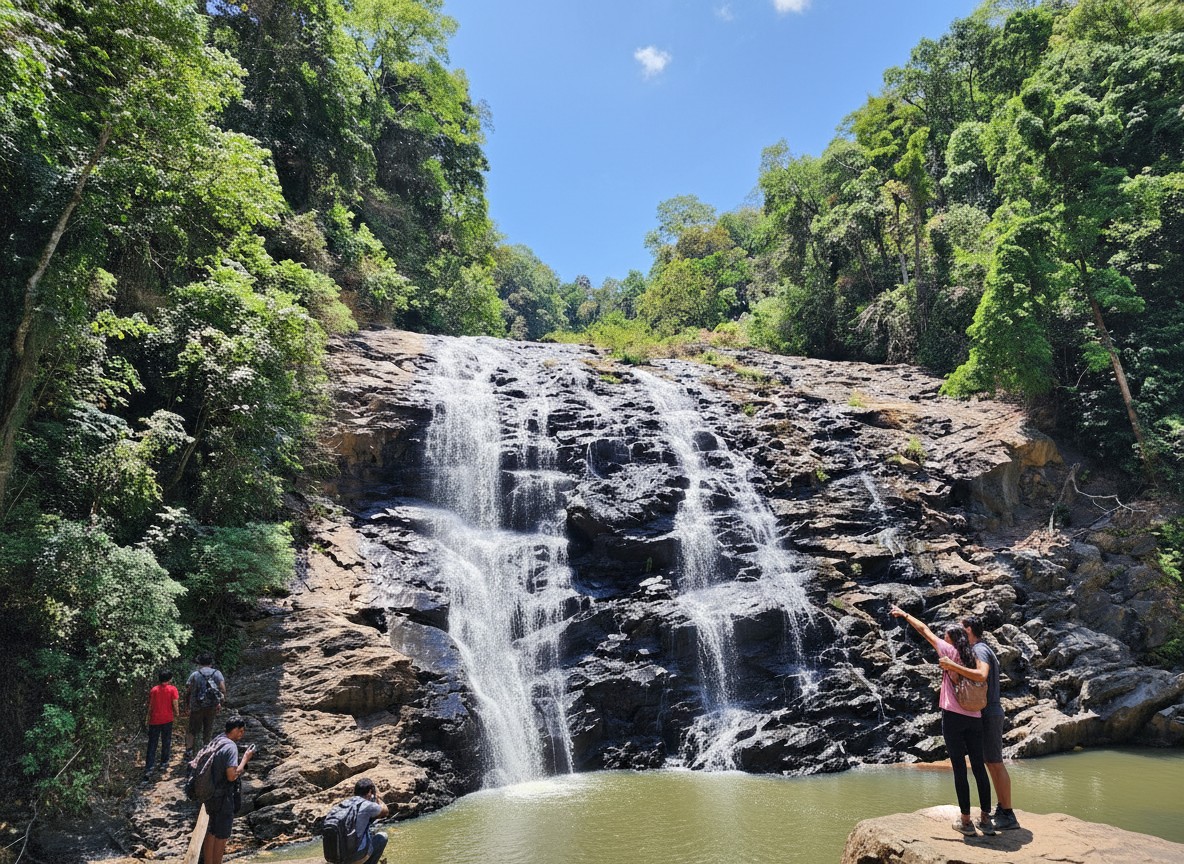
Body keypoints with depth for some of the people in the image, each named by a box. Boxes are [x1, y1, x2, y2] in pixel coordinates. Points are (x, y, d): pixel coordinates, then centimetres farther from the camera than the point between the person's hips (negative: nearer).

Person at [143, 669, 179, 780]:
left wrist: (148, 720, 15)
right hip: (167, 720, -2)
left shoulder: (153, 690, 2)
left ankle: (148, 770, -2)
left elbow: (150, 707, 5)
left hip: (154, 720, 2)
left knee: (152, 745, 4)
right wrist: (177, 713, 10)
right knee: (166, 743, 14)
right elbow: (175, 704, -8)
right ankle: (164, 765, 19)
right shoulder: (172, 689, -5)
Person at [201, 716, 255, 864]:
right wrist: (245, 758, -16)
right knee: (222, 835, 7)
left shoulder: (215, 742, 6)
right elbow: (232, 775, -26)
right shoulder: (230, 746, -22)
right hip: (223, 797, -9)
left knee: (211, 832, 22)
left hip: (210, 794, 9)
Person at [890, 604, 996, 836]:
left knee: (959, 768, -1)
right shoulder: (973, 657, 12)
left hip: (953, 716, -5)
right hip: (974, 718, 5)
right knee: (979, 767, 9)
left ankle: (966, 821, 3)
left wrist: (904, 614, 18)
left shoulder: (949, 651, 0)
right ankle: (985, 819, 13)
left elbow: (924, 630, 8)